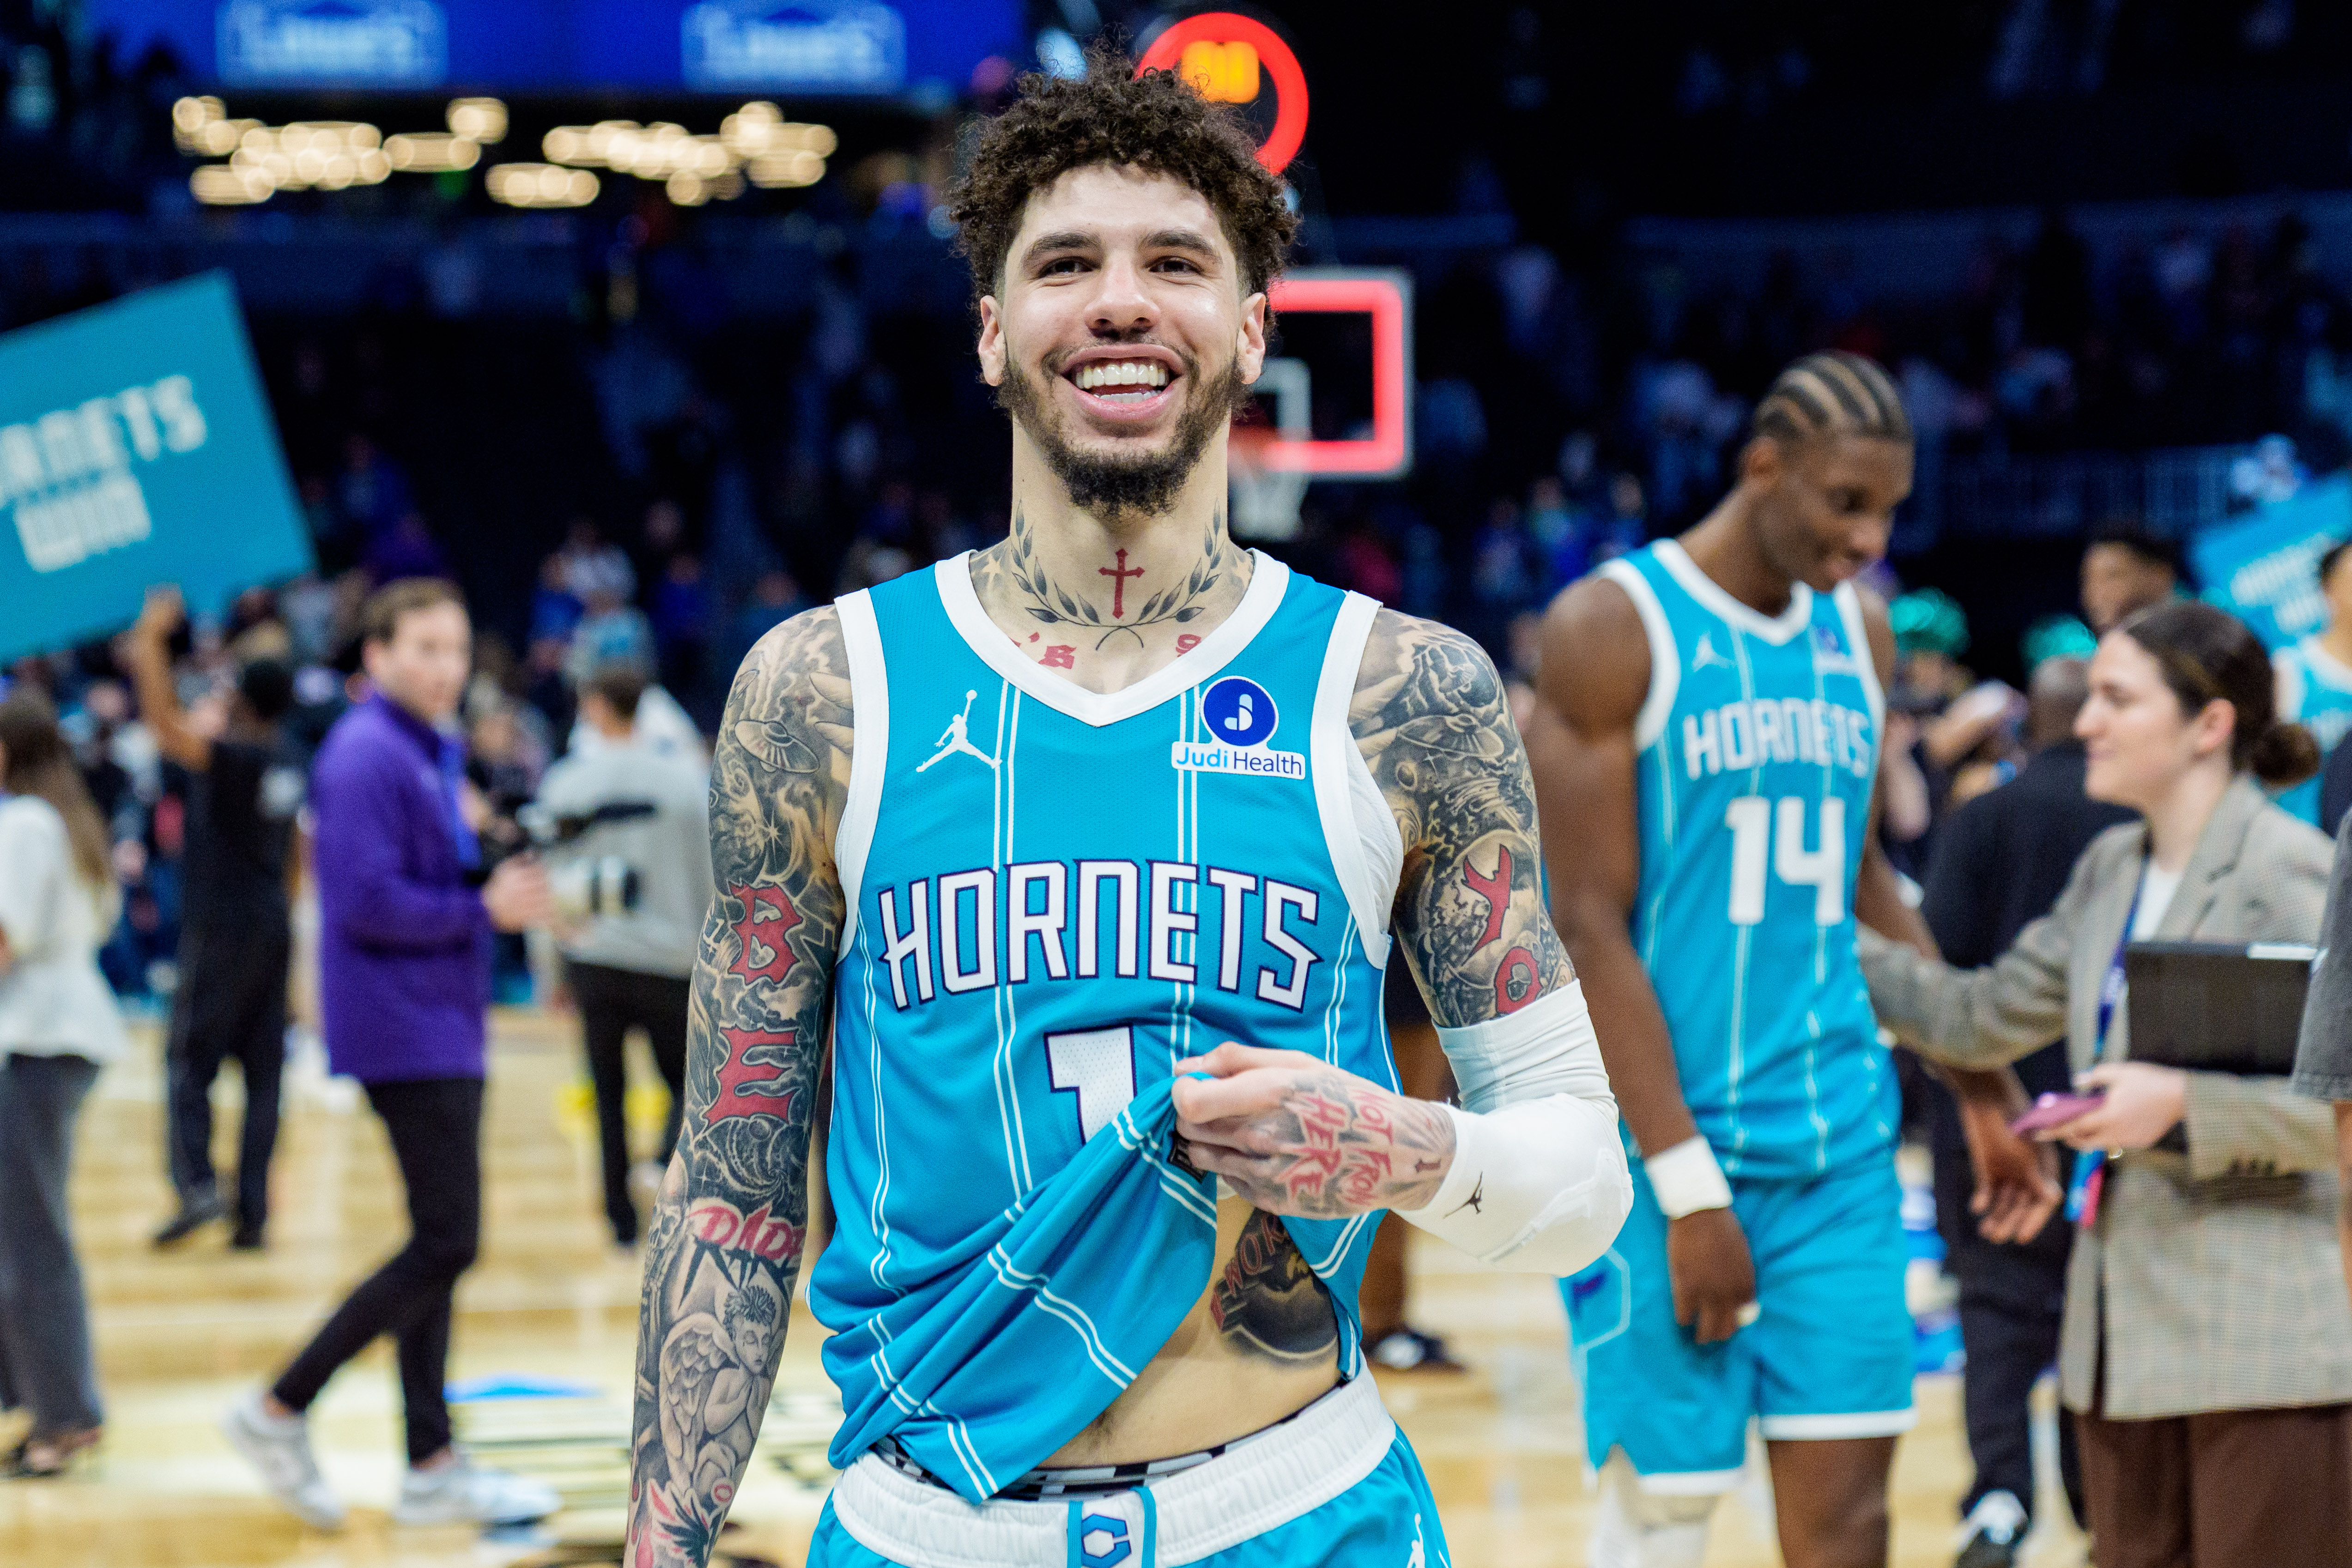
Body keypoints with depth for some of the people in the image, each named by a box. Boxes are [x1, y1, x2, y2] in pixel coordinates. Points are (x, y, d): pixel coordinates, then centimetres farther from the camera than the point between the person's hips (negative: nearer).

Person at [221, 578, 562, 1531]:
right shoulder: (366, 757, -15)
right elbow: (368, 901, -22)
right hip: (404, 1033, -10)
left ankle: (432, 1468, 14)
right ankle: (279, 1411, -3)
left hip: (441, 1031, 10)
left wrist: (504, 884, 5)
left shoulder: (432, 752, 16)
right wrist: (485, 910, -16)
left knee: (439, 1246, 10)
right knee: (446, 1245, -10)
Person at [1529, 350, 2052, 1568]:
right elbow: (1591, 927, -13)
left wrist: (1981, 1087, 21)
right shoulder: (1611, 629, -9)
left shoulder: (1861, 633, 11)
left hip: (1840, 1145, 6)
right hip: (1668, 1145, -6)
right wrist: (1688, 1185, -17)